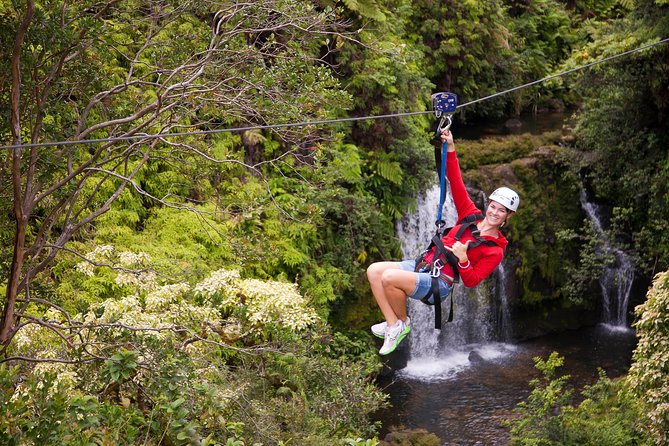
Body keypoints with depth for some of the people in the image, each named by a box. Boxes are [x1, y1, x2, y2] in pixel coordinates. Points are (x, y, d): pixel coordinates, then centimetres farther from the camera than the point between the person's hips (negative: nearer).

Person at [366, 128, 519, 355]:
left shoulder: (495, 250, -6)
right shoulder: (472, 216, 9)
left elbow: (471, 281, -10)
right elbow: (456, 183, 6)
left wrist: (463, 259, -28)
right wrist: (450, 149, -5)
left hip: (439, 282, -7)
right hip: (423, 264, 7)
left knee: (389, 277, -29)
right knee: (374, 270, -12)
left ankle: (402, 322, -5)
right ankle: (393, 323, -9)